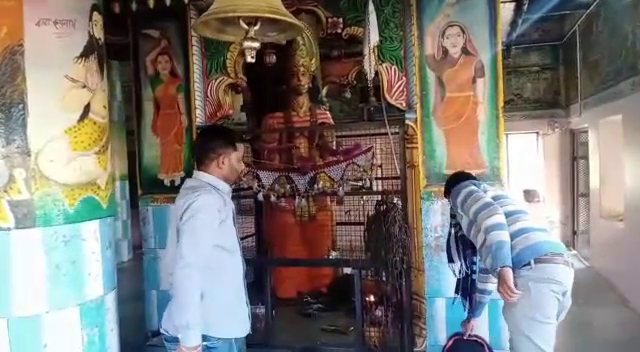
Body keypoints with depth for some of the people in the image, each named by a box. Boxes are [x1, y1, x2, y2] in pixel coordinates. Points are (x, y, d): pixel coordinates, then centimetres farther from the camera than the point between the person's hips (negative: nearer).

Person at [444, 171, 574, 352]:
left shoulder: (461, 191, 13)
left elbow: (491, 214, -12)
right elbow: (487, 268, 41)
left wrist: (503, 268, -21)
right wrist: (473, 315, 48)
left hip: (534, 273, -10)